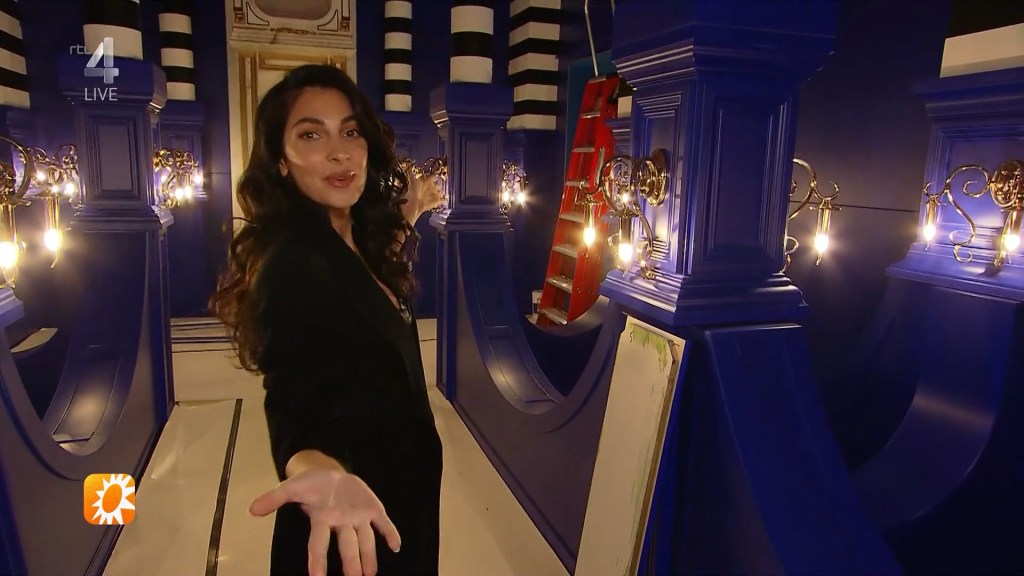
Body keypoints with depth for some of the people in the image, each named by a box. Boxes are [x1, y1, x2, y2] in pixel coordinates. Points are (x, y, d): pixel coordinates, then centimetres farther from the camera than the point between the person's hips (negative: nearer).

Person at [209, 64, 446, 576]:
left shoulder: (352, 247, 0)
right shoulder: (292, 266, -27)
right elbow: (295, 412, -36)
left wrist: (404, 222, 15)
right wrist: (321, 473, -58)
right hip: (351, 534, -9)